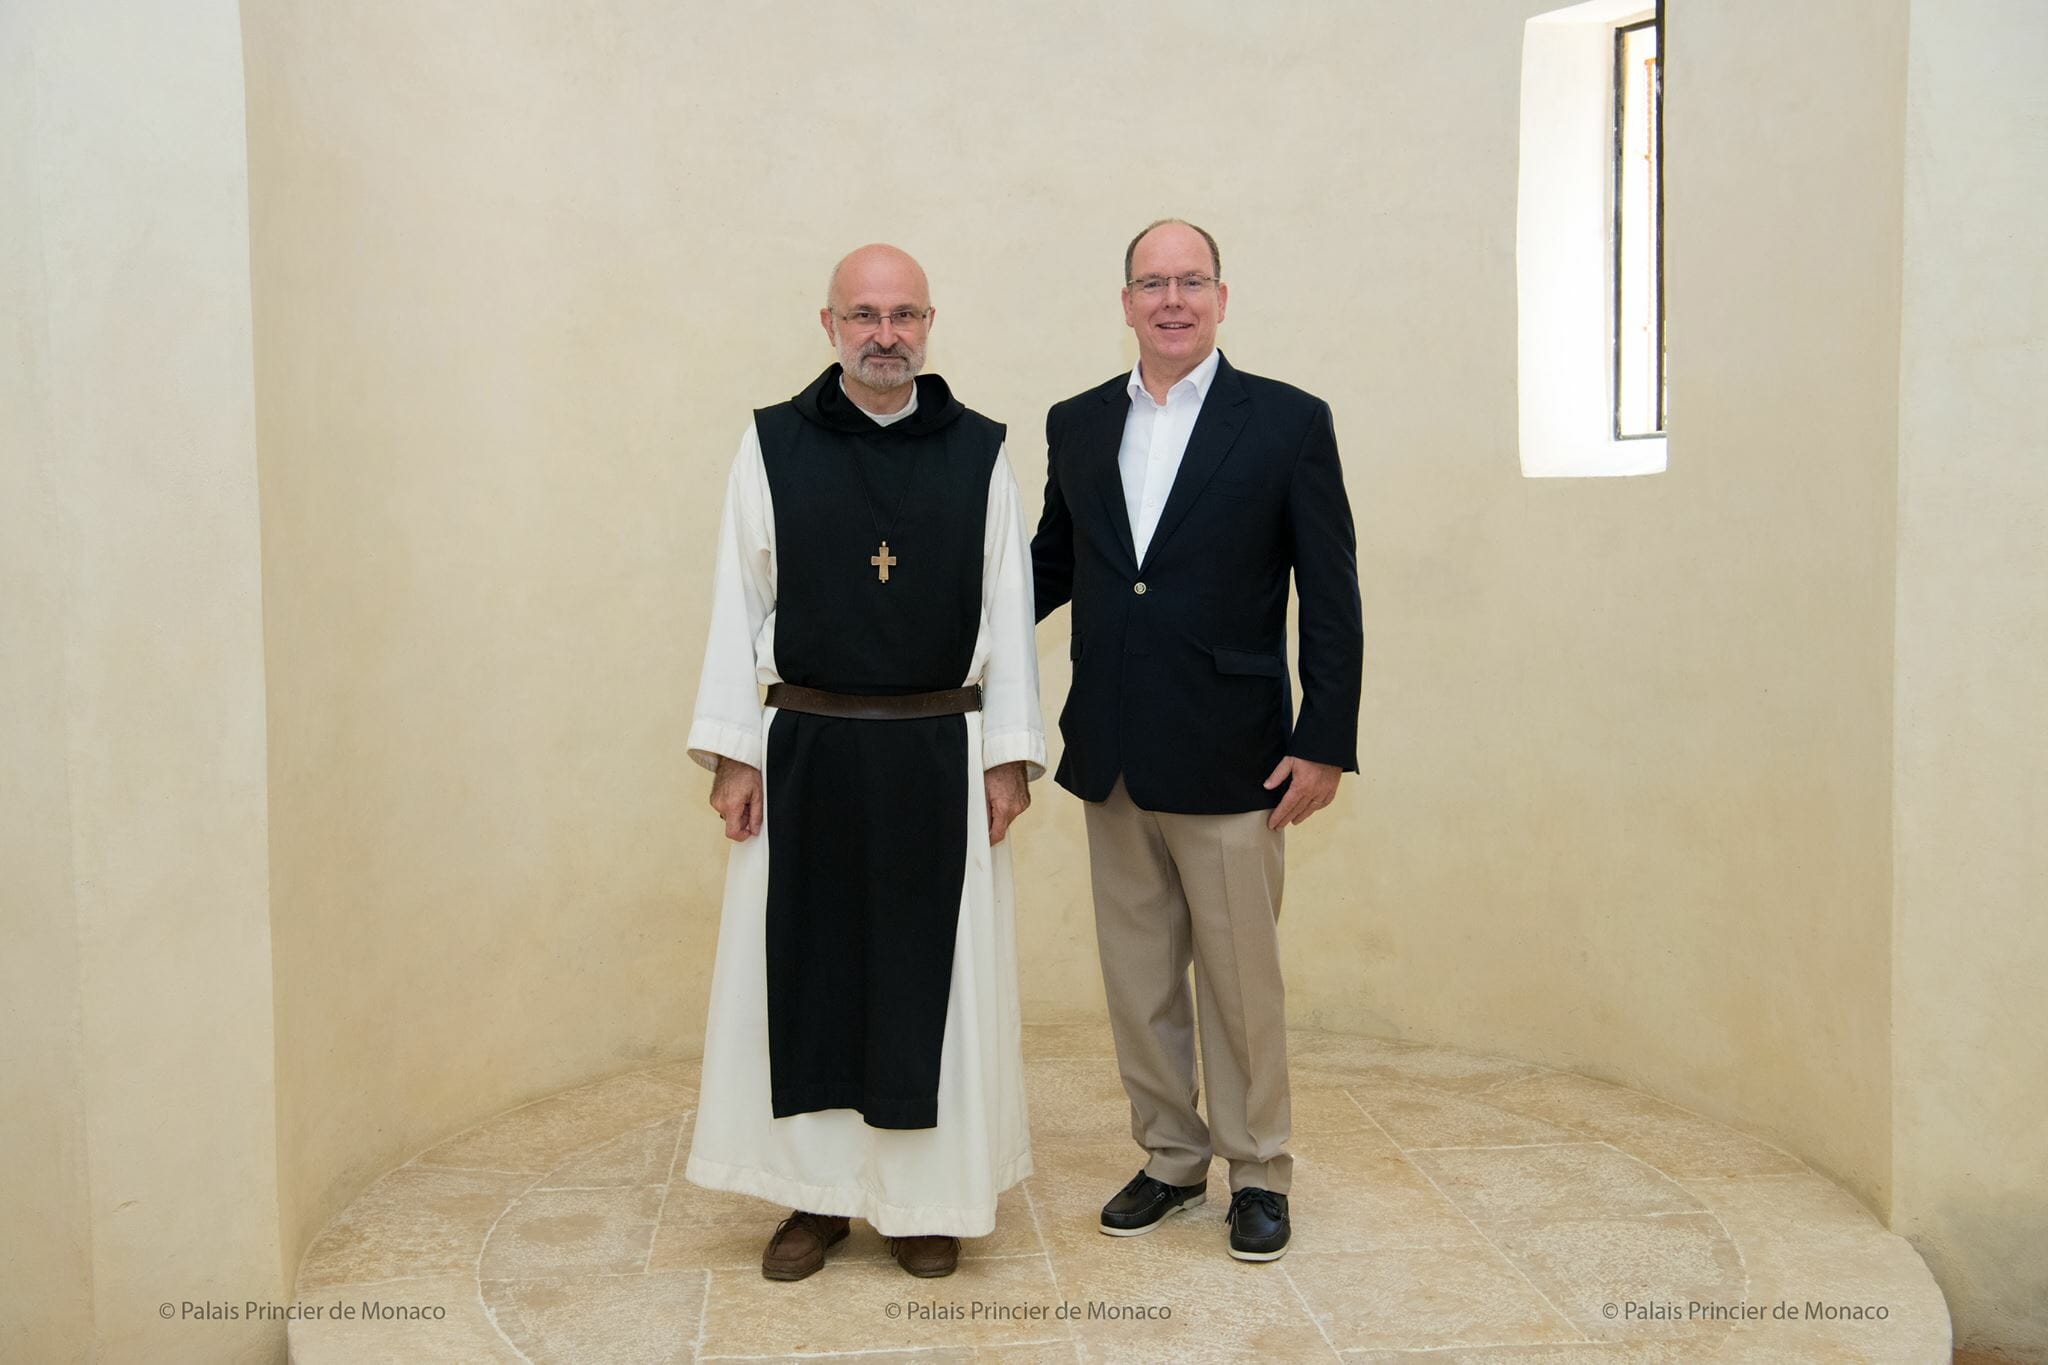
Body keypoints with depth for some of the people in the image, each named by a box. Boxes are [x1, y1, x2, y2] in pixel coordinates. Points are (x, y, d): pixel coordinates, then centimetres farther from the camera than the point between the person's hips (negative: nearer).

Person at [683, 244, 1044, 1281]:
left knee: (931, 975, 7)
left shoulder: (978, 452, 4)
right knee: (805, 971, 8)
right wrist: (731, 751, -3)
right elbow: (739, 604, 2)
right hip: (804, 752, 0)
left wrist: (1008, 755, -2)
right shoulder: (772, 445, 3)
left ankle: (928, 1195, 23)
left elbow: (1007, 611, 3)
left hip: (938, 756, 0)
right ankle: (816, 1193, 24)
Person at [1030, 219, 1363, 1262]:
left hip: (1229, 756, -4)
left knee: (1241, 978, 6)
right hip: (1112, 755, 4)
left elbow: (1330, 596, -5)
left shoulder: (1288, 422, -3)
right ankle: (1171, 1157, 30)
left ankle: (1258, 1173, 24)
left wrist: (1325, 744, -9)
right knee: (1137, 976, 13)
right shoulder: (1077, 424, 9)